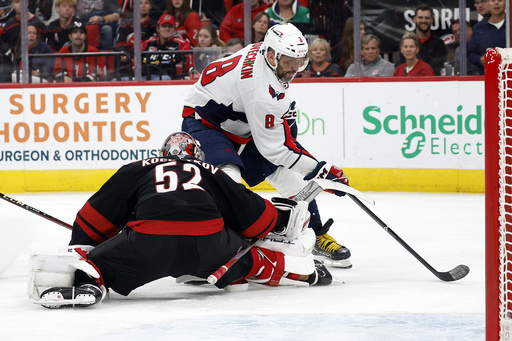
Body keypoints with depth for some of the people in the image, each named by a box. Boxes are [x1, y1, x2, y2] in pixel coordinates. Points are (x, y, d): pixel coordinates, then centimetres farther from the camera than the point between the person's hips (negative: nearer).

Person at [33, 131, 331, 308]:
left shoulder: (136, 170, 30)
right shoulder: (212, 173, 33)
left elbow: (97, 216, 27)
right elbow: (250, 212, 32)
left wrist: (78, 248, 34)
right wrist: (282, 220, 49)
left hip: (148, 241, -2)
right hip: (208, 241, 2)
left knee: (95, 264, 10)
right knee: (246, 255, 31)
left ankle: (87, 282, -20)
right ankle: (303, 271, 27)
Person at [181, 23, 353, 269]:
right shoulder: (262, 91, -36)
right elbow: (272, 149, -30)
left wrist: (286, 119, 10)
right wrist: (321, 170, -27)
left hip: (244, 123, 9)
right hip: (205, 121, -9)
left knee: (289, 175, 8)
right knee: (228, 178, -35)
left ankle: (318, 237, 23)